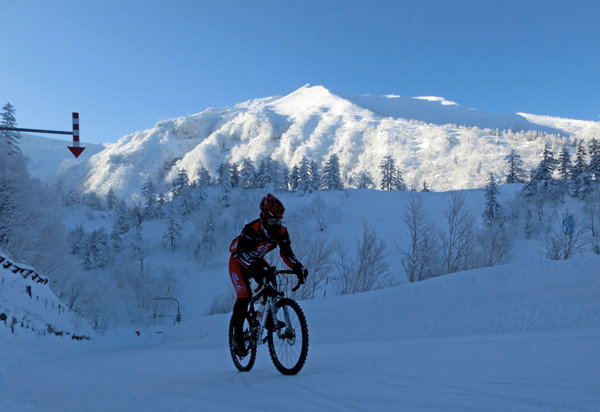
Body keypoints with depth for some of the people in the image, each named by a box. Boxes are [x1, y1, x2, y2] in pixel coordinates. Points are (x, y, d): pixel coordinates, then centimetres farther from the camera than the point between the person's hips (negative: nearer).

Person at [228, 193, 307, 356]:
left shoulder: (281, 232, -18)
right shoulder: (251, 229, -34)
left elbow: (287, 253, -17)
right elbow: (242, 253, -41)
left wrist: (299, 268, -34)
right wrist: (253, 268, -58)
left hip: (257, 261, 5)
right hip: (238, 262, -5)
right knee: (244, 296, -19)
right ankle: (238, 336, -8)